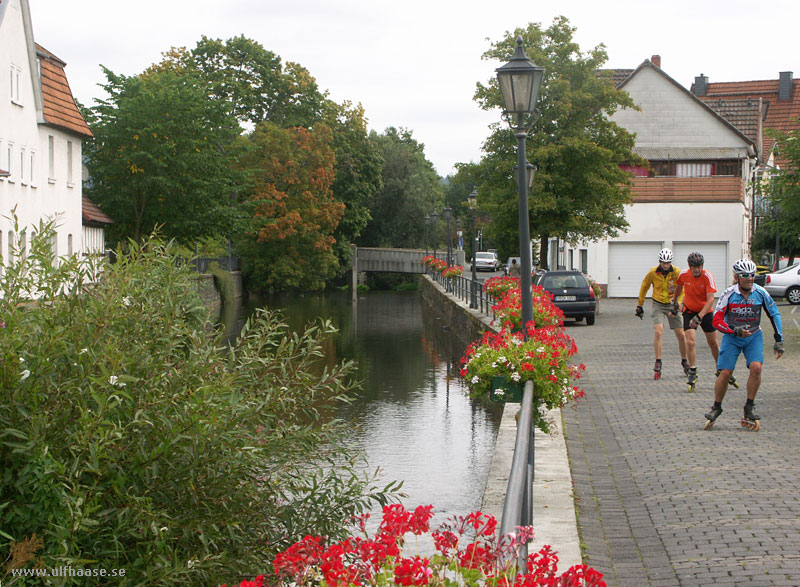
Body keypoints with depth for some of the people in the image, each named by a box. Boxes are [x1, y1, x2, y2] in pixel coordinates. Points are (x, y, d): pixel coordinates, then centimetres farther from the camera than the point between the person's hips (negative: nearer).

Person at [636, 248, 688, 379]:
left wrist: (677, 305, -22)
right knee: (658, 331, -19)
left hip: (672, 304, 1)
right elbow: (644, 287, 6)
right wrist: (639, 305, 10)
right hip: (658, 305, -1)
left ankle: (684, 361, 22)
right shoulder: (653, 273, -8)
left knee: (681, 335, 0)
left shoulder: (677, 272, -11)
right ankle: (658, 363, -13)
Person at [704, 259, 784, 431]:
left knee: (756, 367, -20)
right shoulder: (729, 294, -18)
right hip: (732, 337, -1)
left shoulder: (761, 293, -12)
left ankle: (749, 407, -3)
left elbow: (774, 314, 2)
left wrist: (779, 340, 1)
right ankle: (716, 407, 13)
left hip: (754, 336, 1)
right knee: (725, 372, -9)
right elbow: (717, 320, -16)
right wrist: (735, 331, -29)